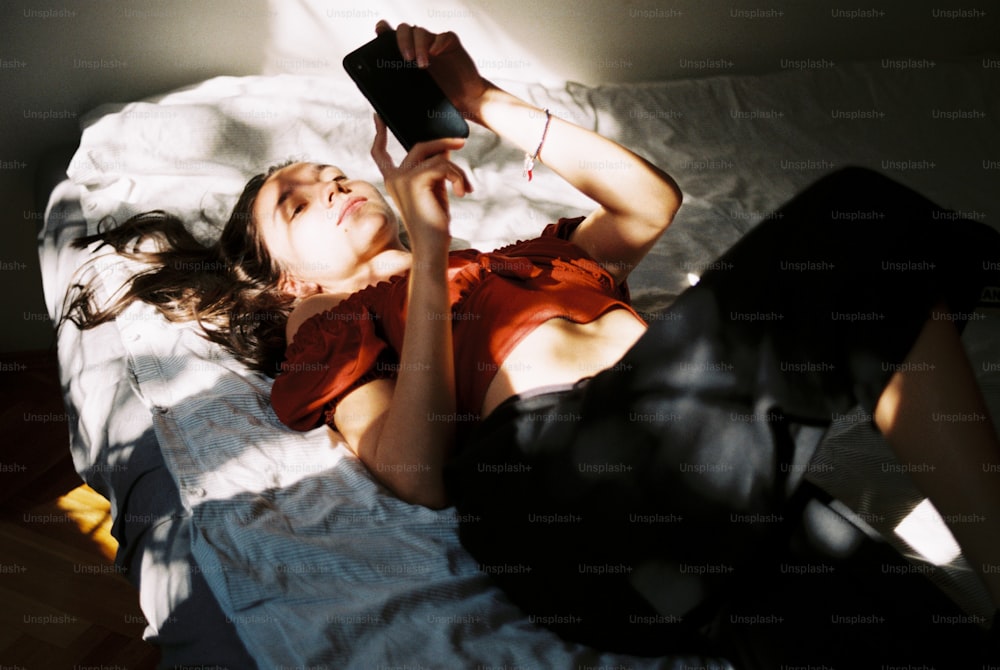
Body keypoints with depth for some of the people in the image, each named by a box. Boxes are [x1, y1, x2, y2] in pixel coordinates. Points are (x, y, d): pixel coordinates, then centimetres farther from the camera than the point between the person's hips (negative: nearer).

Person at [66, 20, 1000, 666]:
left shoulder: (516, 257, 36)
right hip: (560, 467, -6)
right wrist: (428, 249, 0)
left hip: (717, 427, 6)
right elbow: (421, 474, 2)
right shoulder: (326, 333, 21)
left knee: (853, 209, -19)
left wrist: (484, 102, 24)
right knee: (859, 213, -20)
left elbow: (650, 203, 26)